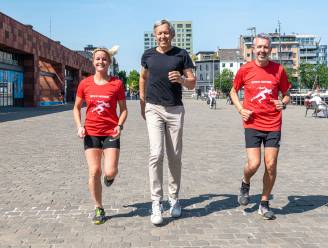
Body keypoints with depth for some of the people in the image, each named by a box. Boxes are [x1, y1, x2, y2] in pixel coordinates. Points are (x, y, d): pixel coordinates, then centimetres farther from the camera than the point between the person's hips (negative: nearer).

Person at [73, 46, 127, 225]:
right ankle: (98, 208, 15)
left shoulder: (117, 83, -3)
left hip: (111, 133, -1)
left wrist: (120, 125, -12)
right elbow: (76, 108, 11)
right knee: (94, 171, -2)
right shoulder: (85, 84, 1)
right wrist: (79, 126, -4)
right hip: (91, 133, 1)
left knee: (110, 172, -10)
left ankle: (109, 175, 31)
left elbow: (123, 109, 5)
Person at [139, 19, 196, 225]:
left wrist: (181, 79, -20)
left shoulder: (181, 54, 3)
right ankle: (156, 203, -7)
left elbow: (192, 84, 2)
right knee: (156, 154, -13)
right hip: (154, 109, 0)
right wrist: (142, 103, 21)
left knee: (175, 157, 6)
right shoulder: (148, 55, 8)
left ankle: (174, 198, 23)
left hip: (175, 110, 0)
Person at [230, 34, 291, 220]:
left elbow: (286, 94, 12)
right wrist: (240, 109, -1)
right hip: (252, 124, -1)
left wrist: (283, 103, -11)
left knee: (271, 165, 2)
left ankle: (264, 204, 19)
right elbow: (234, 91, 15)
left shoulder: (278, 69, 1)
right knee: (254, 164, -12)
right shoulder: (245, 70, -1)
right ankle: (245, 184, 24)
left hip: (273, 125, 1)